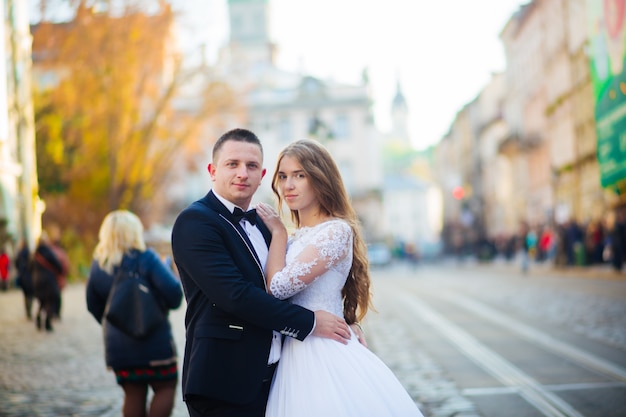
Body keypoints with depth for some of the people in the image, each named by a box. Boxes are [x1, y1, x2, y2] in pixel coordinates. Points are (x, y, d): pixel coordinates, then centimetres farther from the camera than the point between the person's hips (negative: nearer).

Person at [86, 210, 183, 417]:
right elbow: (173, 291, -20)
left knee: (133, 395, 12)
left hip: (117, 345, 5)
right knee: (165, 388, 7)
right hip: (154, 342, -5)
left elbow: (93, 305, 12)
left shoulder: (98, 264, 3)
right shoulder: (145, 258, -13)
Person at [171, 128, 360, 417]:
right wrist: (309, 322, -15)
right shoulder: (195, 221, -11)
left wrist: (343, 322, 4)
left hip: (272, 377, 7)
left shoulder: (262, 224, 14)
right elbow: (235, 295, -21)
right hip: (226, 385, -7)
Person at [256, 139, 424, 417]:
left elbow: (279, 287, -17)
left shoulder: (337, 230, -13)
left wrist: (278, 231, -5)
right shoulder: (295, 238, 13)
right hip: (295, 356, 8)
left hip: (324, 355, -8)